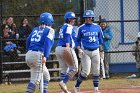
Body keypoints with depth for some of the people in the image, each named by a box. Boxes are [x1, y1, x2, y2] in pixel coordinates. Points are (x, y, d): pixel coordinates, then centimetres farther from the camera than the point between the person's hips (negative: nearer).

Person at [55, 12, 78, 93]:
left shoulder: (63, 27, 20)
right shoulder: (69, 27, -7)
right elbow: (67, 36, -23)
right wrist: (67, 46, -37)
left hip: (58, 48, 9)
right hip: (66, 49, -9)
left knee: (64, 69, 11)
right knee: (74, 68, -3)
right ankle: (63, 83, -17)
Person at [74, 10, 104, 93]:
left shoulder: (97, 27, 6)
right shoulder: (81, 28, 0)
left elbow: (101, 39, 14)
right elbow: (78, 40, 6)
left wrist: (101, 50, 8)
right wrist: (79, 49, -8)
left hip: (95, 51, 3)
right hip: (85, 52, -3)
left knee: (96, 71, 5)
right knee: (86, 71, -11)